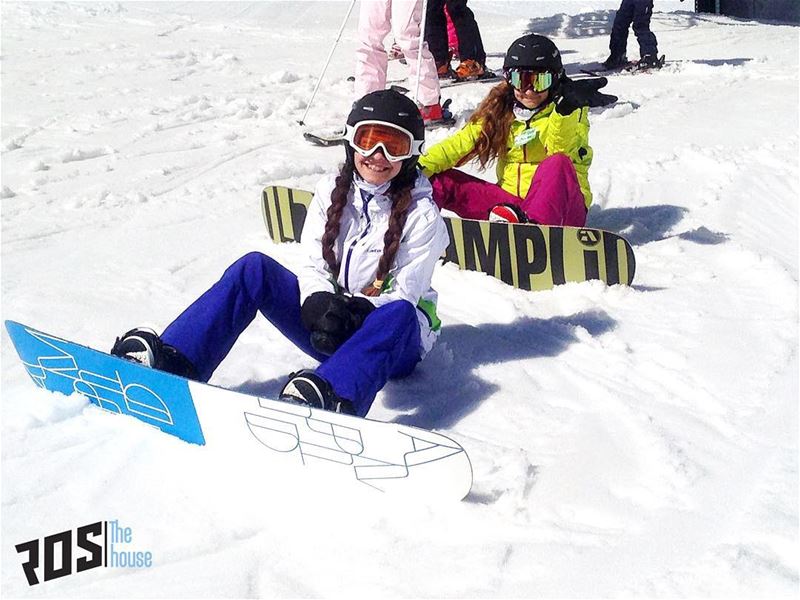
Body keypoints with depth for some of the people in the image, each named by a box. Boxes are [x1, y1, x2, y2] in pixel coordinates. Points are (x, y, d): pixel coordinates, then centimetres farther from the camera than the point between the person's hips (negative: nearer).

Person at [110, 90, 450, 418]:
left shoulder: (421, 213, -8)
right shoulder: (332, 192, 3)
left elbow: (404, 293, -14)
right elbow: (313, 266, -4)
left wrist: (356, 308, -34)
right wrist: (320, 305, -27)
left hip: (391, 343, -3)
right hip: (329, 330, 4)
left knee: (399, 313, -41)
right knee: (254, 269, -19)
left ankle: (323, 395, -68)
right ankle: (172, 363, -33)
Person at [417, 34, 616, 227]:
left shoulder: (572, 113, 0)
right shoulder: (499, 111, 11)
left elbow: (560, 150, -22)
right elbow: (460, 143, -1)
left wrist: (565, 109, -42)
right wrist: (419, 167, -18)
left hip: (559, 208, -4)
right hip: (511, 203, 4)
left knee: (558, 164, -35)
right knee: (438, 180, -10)